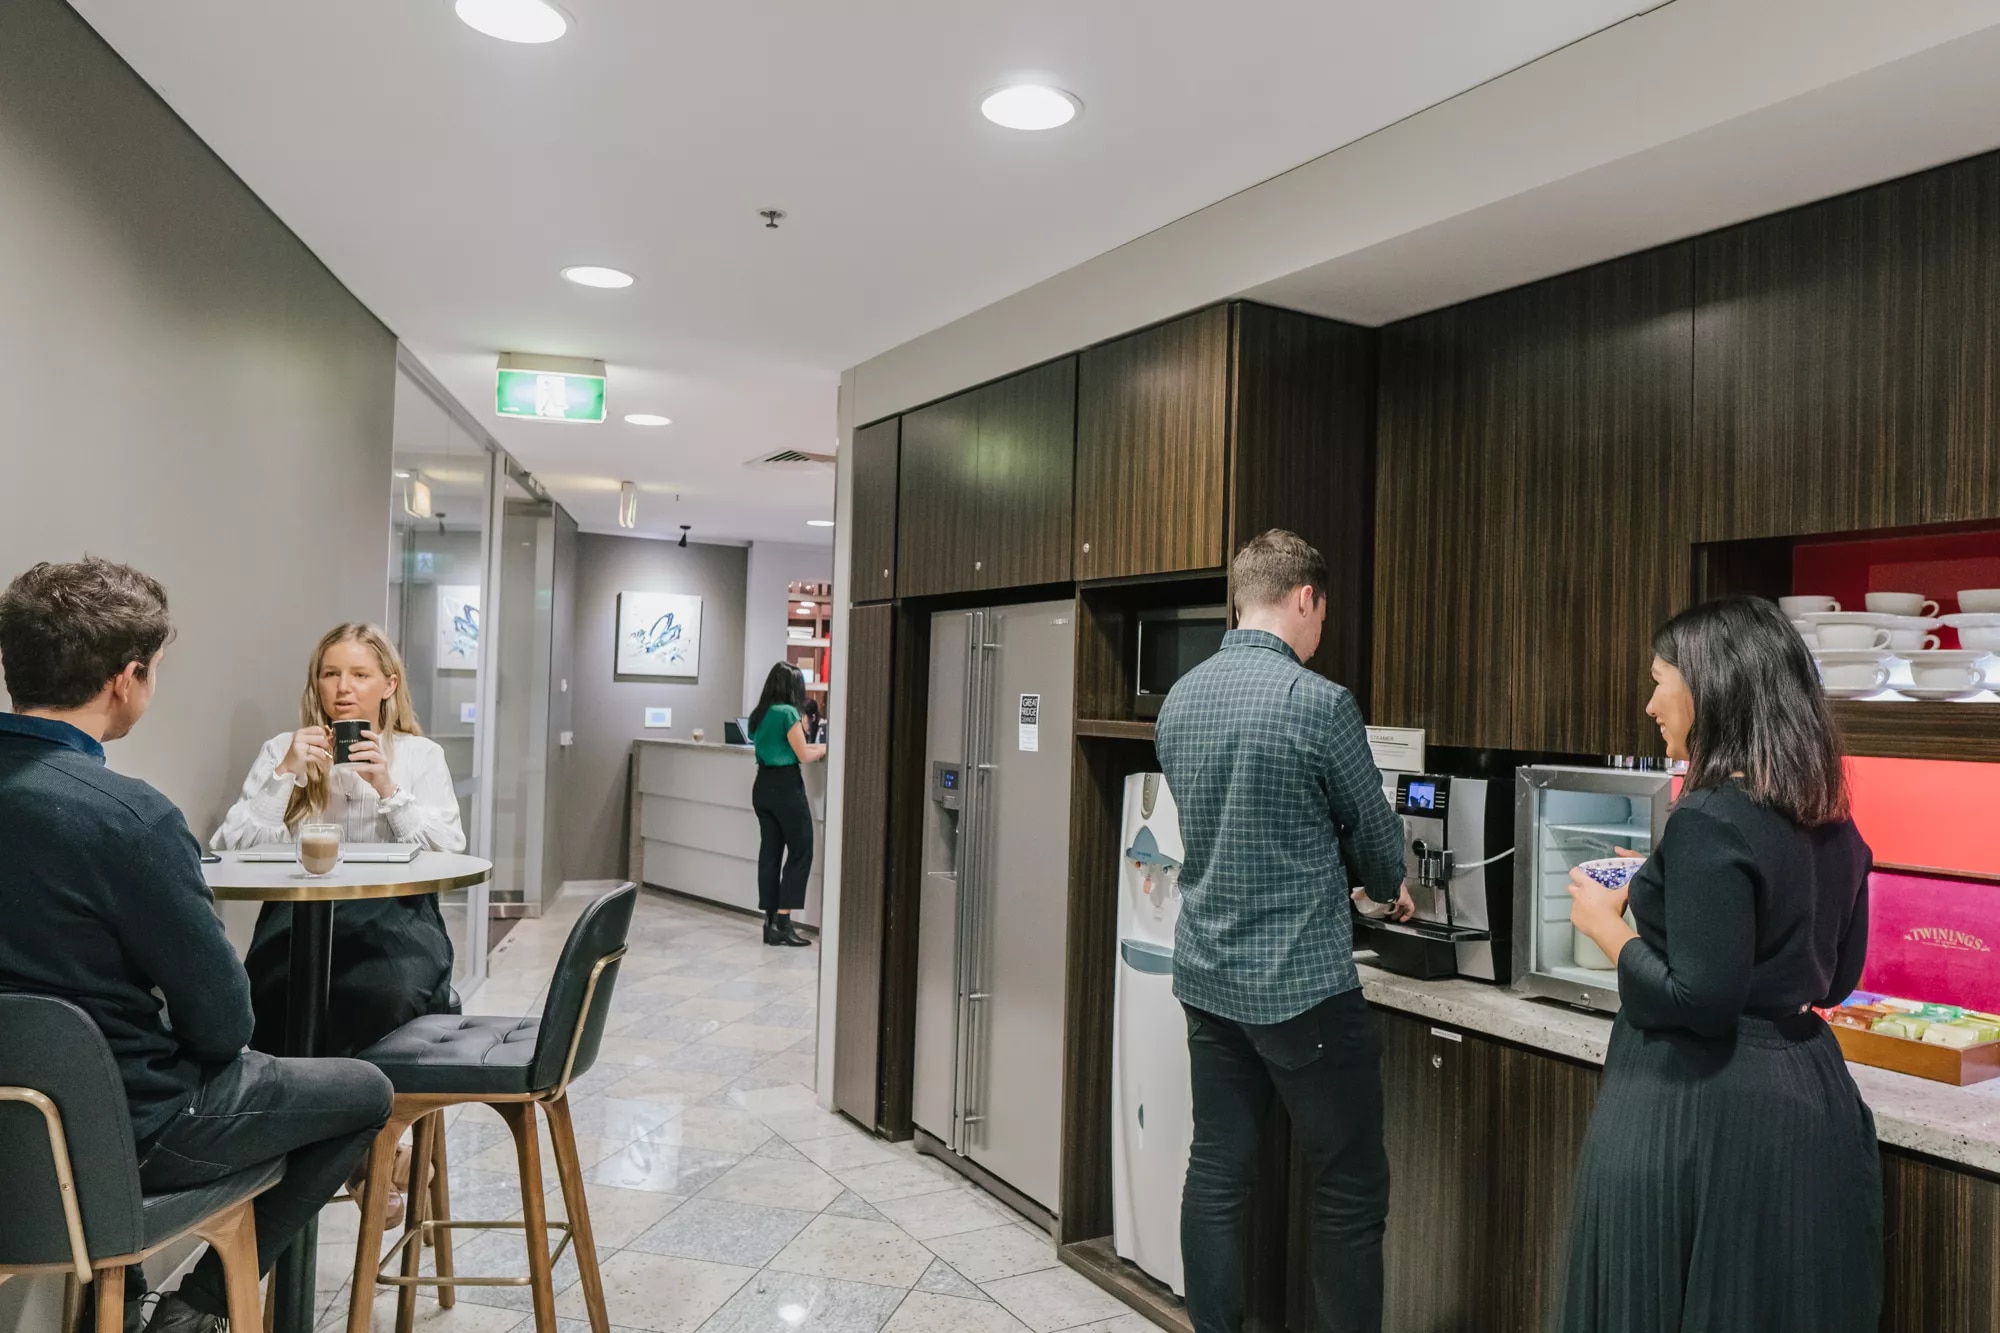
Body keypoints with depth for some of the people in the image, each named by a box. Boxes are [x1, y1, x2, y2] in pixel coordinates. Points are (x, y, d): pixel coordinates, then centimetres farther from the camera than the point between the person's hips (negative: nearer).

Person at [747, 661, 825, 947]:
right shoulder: (788, 712, -13)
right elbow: (803, 755, -11)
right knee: (800, 852, 0)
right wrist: (822, 750, 8)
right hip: (786, 786, -8)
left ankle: (770, 921, 11)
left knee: (770, 851, 9)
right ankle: (783, 921, -5)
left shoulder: (759, 714, 11)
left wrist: (809, 747, 17)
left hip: (762, 785, 8)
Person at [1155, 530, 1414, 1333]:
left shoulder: (1179, 700, 5)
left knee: (1217, 1174, 13)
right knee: (1349, 1192, 7)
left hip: (1208, 978, 7)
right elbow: (1375, 833, -3)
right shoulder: (1320, 703, -16)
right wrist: (1390, 893, 20)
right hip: (1305, 985, -6)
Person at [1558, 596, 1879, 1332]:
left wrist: (1608, 927, -9)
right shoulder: (1830, 823, 5)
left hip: (1703, 1109, -8)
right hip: (1809, 1094, 9)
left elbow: (1699, 1001, -23)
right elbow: (1833, 979, 15)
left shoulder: (1710, 821, -21)